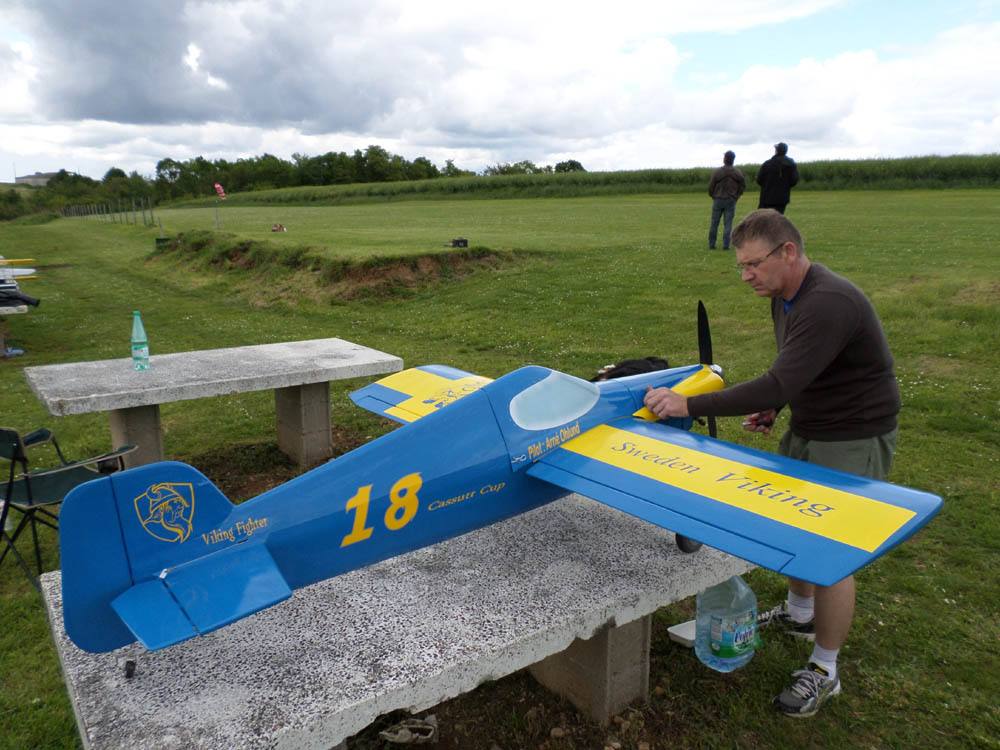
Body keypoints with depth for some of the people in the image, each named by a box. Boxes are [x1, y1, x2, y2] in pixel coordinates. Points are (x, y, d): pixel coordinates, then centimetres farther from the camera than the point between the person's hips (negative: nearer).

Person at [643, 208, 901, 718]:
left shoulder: (828, 304, -31)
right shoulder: (785, 296, 2)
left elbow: (779, 384, -37)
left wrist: (690, 405, -37)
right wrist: (772, 406, -2)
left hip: (853, 442, -9)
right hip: (805, 430, 9)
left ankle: (824, 671, 16)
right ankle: (799, 613, 44)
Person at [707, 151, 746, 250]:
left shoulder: (717, 172, -7)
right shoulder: (738, 173, 1)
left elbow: (710, 187, -4)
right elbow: (743, 185, 6)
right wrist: (736, 196, 15)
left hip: (718, 200, -1)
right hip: (731, 201, 1)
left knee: (714, 223, 7)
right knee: (728, 224, 3)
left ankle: (711, 244, 8)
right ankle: (726, 245, -2)